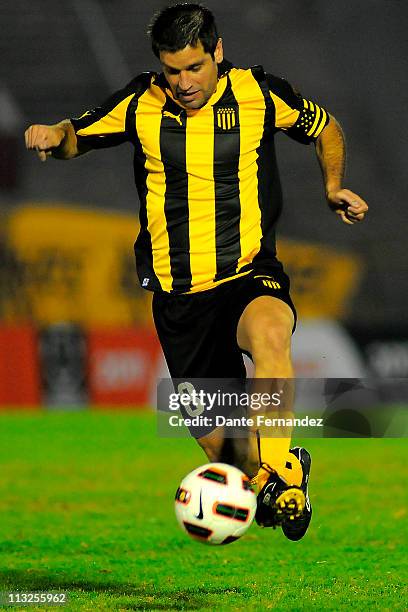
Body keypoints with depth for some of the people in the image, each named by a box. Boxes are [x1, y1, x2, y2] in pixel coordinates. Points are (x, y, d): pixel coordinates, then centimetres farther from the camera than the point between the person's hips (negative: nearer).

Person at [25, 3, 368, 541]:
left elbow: (325, 127, 16)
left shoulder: (259, 94, -3)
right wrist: (54, 135, -9)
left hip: (250, 274, -2)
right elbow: (77, 137, 13)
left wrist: (333, 188, 3)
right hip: (178, 293, 3)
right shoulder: (141, 105, 0)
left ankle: (282, 469, -30)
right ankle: (264, 476, 40)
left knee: (268, 333, -40)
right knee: (216, 442, 6)